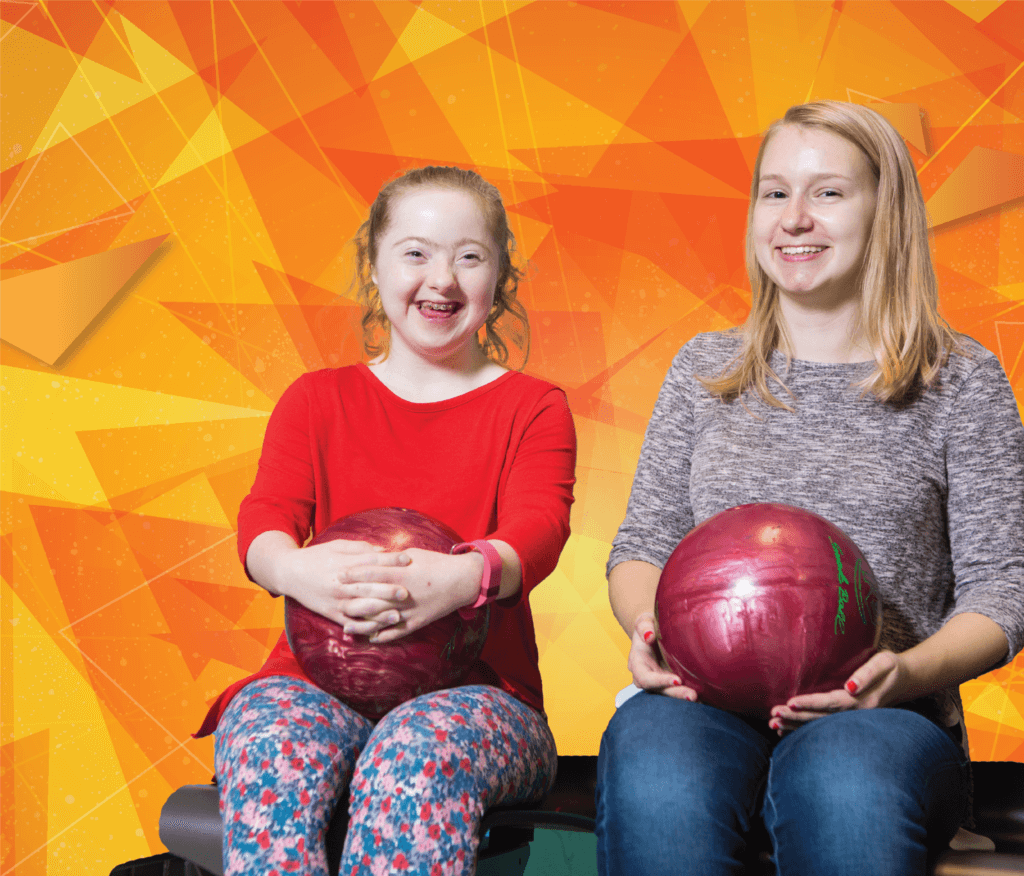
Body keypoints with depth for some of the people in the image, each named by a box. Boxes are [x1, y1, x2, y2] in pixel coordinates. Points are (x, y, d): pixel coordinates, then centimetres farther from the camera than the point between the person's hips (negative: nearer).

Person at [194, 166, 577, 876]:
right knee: (270, 746, -34)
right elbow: (264, 518, 0)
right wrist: (295, 568, -29)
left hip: (474, 689, -1)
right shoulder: (316, 400, 16)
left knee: (424, 749, -38)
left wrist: (466, 576, -35)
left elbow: (538, 530, -9)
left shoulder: (534, 408, 10)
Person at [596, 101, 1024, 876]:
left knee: (846, 782, -38)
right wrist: (648, 626, -9)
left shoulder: (962, 381, 8)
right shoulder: (704, 369, 15)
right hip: (706, 701, 1)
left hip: (877, 718, -1)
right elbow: (644, 543, 15)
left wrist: (910, 672, -16)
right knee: (653, 772, -35)